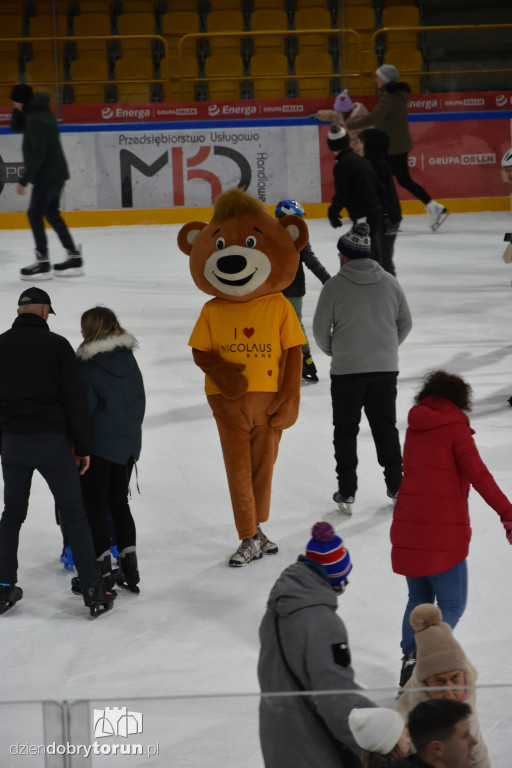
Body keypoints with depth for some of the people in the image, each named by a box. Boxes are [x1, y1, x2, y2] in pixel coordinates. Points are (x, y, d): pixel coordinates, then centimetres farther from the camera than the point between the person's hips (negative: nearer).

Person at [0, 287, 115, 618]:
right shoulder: (57, 344, -5)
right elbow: (76, 400, -8)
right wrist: (83, 447, -2)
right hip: (53, 442, -3)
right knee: (74, 515, 3)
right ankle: (93, 591, 0)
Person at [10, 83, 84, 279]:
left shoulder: (36, 120, -19)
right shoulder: (41, 113, 12)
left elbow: (37, 154, -23)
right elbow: (16, 127, 22)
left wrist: (24, 180, -21)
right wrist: (19, 109, 4)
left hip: (47, 176, -10)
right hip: (56, 174, 10)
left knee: (35, 214, -6)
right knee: (52, 214, 17)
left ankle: (43, 263, -8)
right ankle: (74, 257, 18)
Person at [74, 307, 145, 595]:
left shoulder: (89, 366, -16)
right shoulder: (129, 360, 4)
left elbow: (83, 408, -15)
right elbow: (140, 400, 9)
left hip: (100, 445, -6)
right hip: (129, 443, 6)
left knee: (95, 505, 3)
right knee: (119, 501, 16)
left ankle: (103, 570, 1)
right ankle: (129, 568, 15)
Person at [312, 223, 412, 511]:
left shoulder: (334, 286, -11)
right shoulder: (390, 282, 1)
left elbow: (321, 329, -5)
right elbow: (406, 323, 8)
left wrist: (332, 350, 15)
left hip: (347, 370, -3)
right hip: (386, 368, 3)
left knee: (345, 431, 8)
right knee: (386, 426, 16)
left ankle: (347, 492, 9)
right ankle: (397, 486, 20)